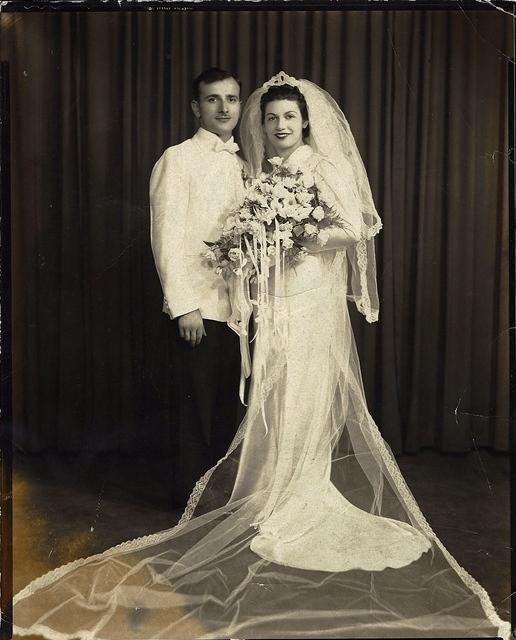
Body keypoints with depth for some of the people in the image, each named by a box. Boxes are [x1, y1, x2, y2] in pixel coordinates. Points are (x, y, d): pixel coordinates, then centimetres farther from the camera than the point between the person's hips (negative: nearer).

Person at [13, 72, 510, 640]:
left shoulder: (326, 167, 1)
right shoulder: (258, 175, 14)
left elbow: (356, 228, -5)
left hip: (315, 301, -4)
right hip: (272, 306, 4)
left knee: (305, 404, -1)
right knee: (272, 405, 5)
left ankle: (298, 510, 11)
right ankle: (280, 499, 16)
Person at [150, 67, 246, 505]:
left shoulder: (244, 164, 13)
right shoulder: (178, 159, -6)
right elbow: (166, 238, -11)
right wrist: (184, 305, -15)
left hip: (238, 305, 6)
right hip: (198, 306, -6)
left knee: (229, 403, 14)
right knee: (196, 407, 5)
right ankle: (192, 498, 21)